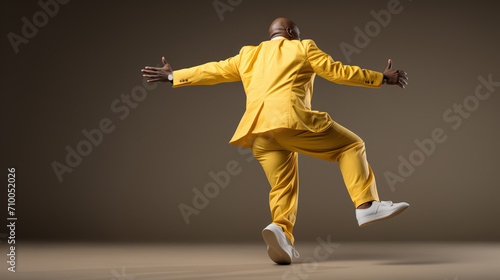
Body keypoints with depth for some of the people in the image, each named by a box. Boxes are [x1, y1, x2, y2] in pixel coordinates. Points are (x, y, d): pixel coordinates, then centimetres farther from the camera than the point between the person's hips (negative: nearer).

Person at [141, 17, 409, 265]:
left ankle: (281, 230, -14)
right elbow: (338, 71, 10)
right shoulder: (303, 49, 14)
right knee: (351, 145, 6)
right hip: (291, 118, -5)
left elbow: (213, 70, 28)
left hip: (259, 131, 5)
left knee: (283, 186, 10)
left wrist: (172, 77, 38)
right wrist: (382, 78, 18)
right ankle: (366, 205, -6)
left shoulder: (249, 54, 27)